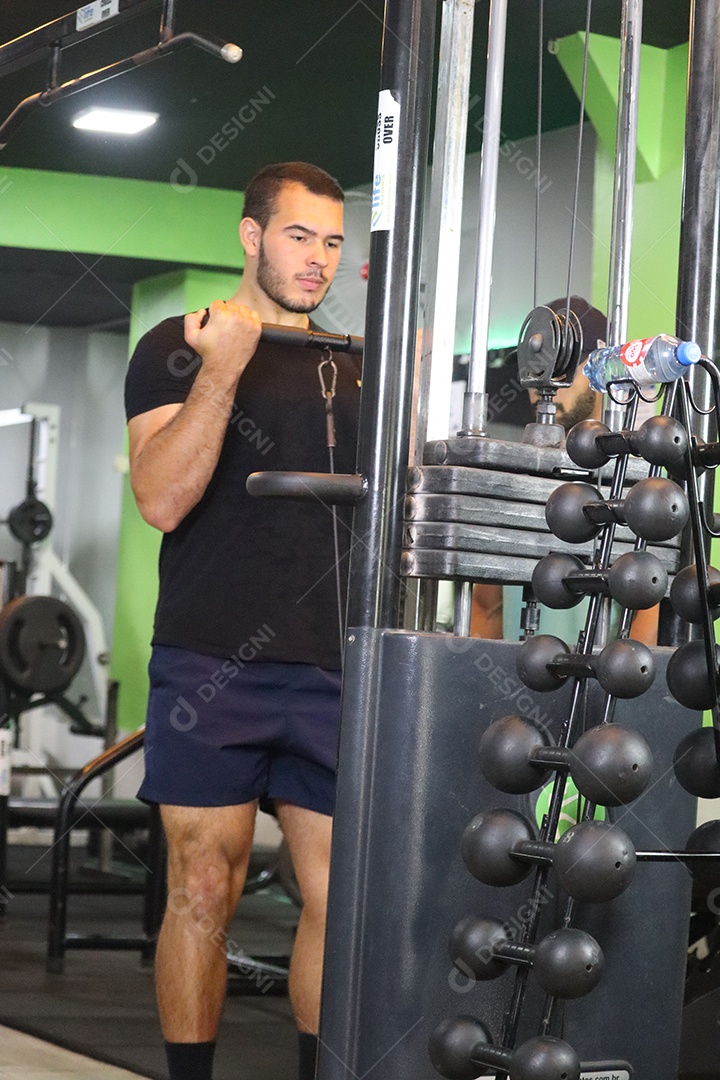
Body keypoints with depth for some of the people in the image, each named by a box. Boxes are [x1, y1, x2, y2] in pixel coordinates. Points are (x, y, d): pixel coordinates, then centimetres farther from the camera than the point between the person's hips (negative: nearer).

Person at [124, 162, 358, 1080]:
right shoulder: (180, 347, 1)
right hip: (213, 666, -4)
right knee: (203, 893, -2)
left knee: (338, 896, 3)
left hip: (330, 669, 4)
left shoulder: (355, 365, 16)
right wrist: (222, 369, -20)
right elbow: (162, 499, -12)